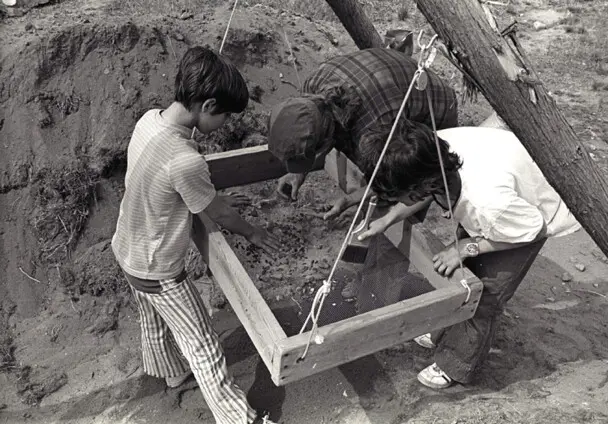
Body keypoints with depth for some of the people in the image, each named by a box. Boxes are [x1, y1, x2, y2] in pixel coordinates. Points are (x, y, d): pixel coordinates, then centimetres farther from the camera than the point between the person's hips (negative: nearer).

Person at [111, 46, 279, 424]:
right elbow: (219, 213, -19)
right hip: (159, 269, -8)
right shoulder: (185, 162, -37)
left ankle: (172, 372, 59)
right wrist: (252, 233, -2)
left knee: (155, 320, 32)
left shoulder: (149, 119, -12)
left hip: (129, 251, 8)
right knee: (203, 344, 9)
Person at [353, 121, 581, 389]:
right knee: (461, 269, 13)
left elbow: (535, 230, -24)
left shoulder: (489, 203, -45)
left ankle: (456, 366, 17)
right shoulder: (435, 151, -28)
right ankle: (445, 334, 37)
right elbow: (428, 192, -3)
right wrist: (388, 219, -12)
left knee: (487, 289, -4)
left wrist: (467, 248, -25)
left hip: (535, 214, -6)